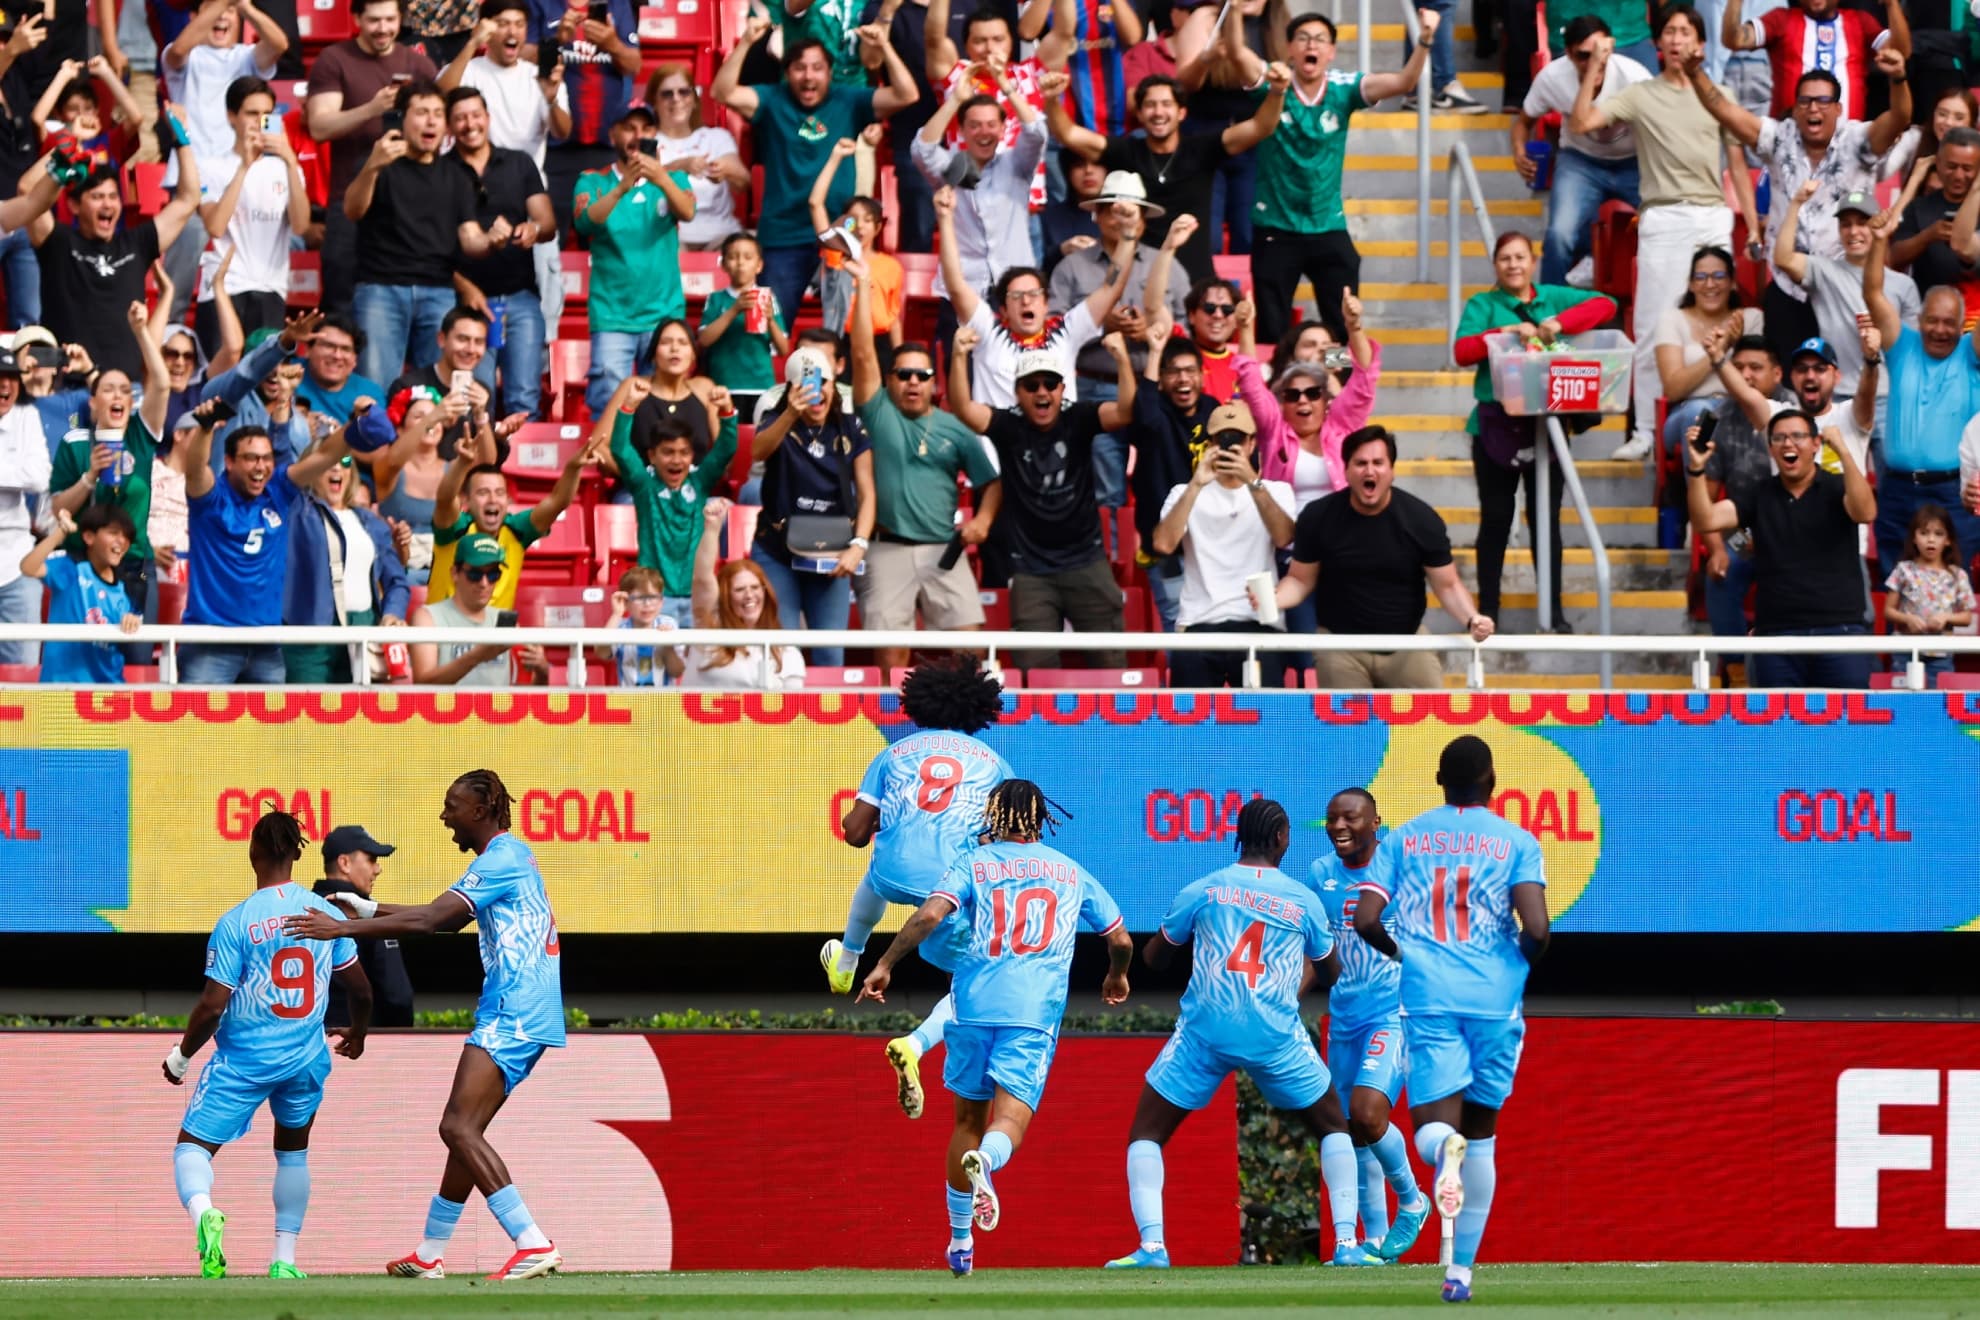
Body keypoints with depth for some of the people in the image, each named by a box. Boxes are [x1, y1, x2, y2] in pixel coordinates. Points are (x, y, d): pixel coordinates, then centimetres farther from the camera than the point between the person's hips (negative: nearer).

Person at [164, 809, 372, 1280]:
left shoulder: (235, 923, -12)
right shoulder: (326, 914, -2)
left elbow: (211, 1006, -13)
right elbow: (361, 989, 7)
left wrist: (181, 1056, 4)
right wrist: (357, 1033, 28)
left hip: (243, 1060, -3)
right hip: (305, 1059, 3)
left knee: (192, 1147, 3)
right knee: (293, 1152, 25)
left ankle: (203, 1211, -30)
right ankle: (285, 1260, 21)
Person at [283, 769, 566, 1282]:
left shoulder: (500, 859, -12)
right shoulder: (513, 855, 20)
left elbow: (428, 920, -20)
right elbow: (444, 917, 29)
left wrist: (342, 928, -18)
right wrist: (369, 909, 26)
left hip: (511, 1020, -10)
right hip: (518, 1015, 10)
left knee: (459, 1127, -17)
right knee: (462, 1130, 15)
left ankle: (533, 1245, -23)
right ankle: (428, 1257, 22)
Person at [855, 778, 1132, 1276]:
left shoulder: (973, 864, 10)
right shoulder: (1070, 872, 17)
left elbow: (930, 915, -7)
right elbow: (1121, 940, 22)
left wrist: (885, 964, -1)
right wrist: (1117, 976, 43)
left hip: (975, 1007, 1)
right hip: (1036, 1013, -1)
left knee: (969, 1119, 17)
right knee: (1009, 1122, -9)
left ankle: (960, 1244, 20)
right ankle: (985, 1160, -47)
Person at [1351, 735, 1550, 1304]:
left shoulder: (1403, 839, 10)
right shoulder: (1516, 841, 3)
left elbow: (1366, 920, 1)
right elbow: (1536, 927, -9)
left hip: (1428, 999, 0)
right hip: (1494, 998, 0)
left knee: (1433, 1127, -4)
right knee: (1481, 1134, 14)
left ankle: (1444, 1147, -43)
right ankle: (1461, 1270, 13)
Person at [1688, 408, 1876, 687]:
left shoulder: (1836, 489, 4)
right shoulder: (1759, 497, 11)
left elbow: (1865, 512, -17)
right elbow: (1706, 520, 0)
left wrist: (1843, 452, -25)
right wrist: (1696, 470, -16)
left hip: (1839, 629, -2)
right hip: (1776, 633, 2)